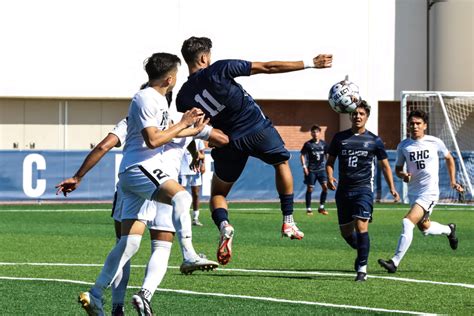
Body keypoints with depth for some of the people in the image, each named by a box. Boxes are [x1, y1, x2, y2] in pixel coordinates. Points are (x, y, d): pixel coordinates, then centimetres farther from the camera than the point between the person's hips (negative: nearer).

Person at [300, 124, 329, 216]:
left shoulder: (323, 144, 7)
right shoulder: (308, 144, -3)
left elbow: (327, 155, 18)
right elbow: (302, 155, 1)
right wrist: (304, 166, -8)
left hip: (321, 169, 3)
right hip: (311, 170, -3)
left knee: (325, 186, -10)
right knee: (310, 189, 0)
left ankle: (321, 207, 3)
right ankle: (308, 209, 10)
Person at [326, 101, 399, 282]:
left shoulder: (374, 141, 2)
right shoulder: (340, 138, 6)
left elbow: (384, 165, 10)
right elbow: (330, 161, 13)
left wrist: (392, 187, 2)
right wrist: (330, 177, -6)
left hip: (363, 189, -3)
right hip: (343, 190, 3)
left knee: (361, 226, -19)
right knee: (345, 231, 9)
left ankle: (362, 268, -15)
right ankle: (361, 252, 39)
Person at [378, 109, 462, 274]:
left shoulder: (435, 142, -5)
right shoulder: (403, 146, 1)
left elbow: (449, 158, 13)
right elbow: (398, 169, 12)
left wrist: (453, 181, 11)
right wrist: (403, 175, -11)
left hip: (429, 192, -5)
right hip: (413, 192, 5)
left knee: (407, 223, -21)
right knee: (424, 227, 21)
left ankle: (395, 262, -22)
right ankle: (449, 230, 53)